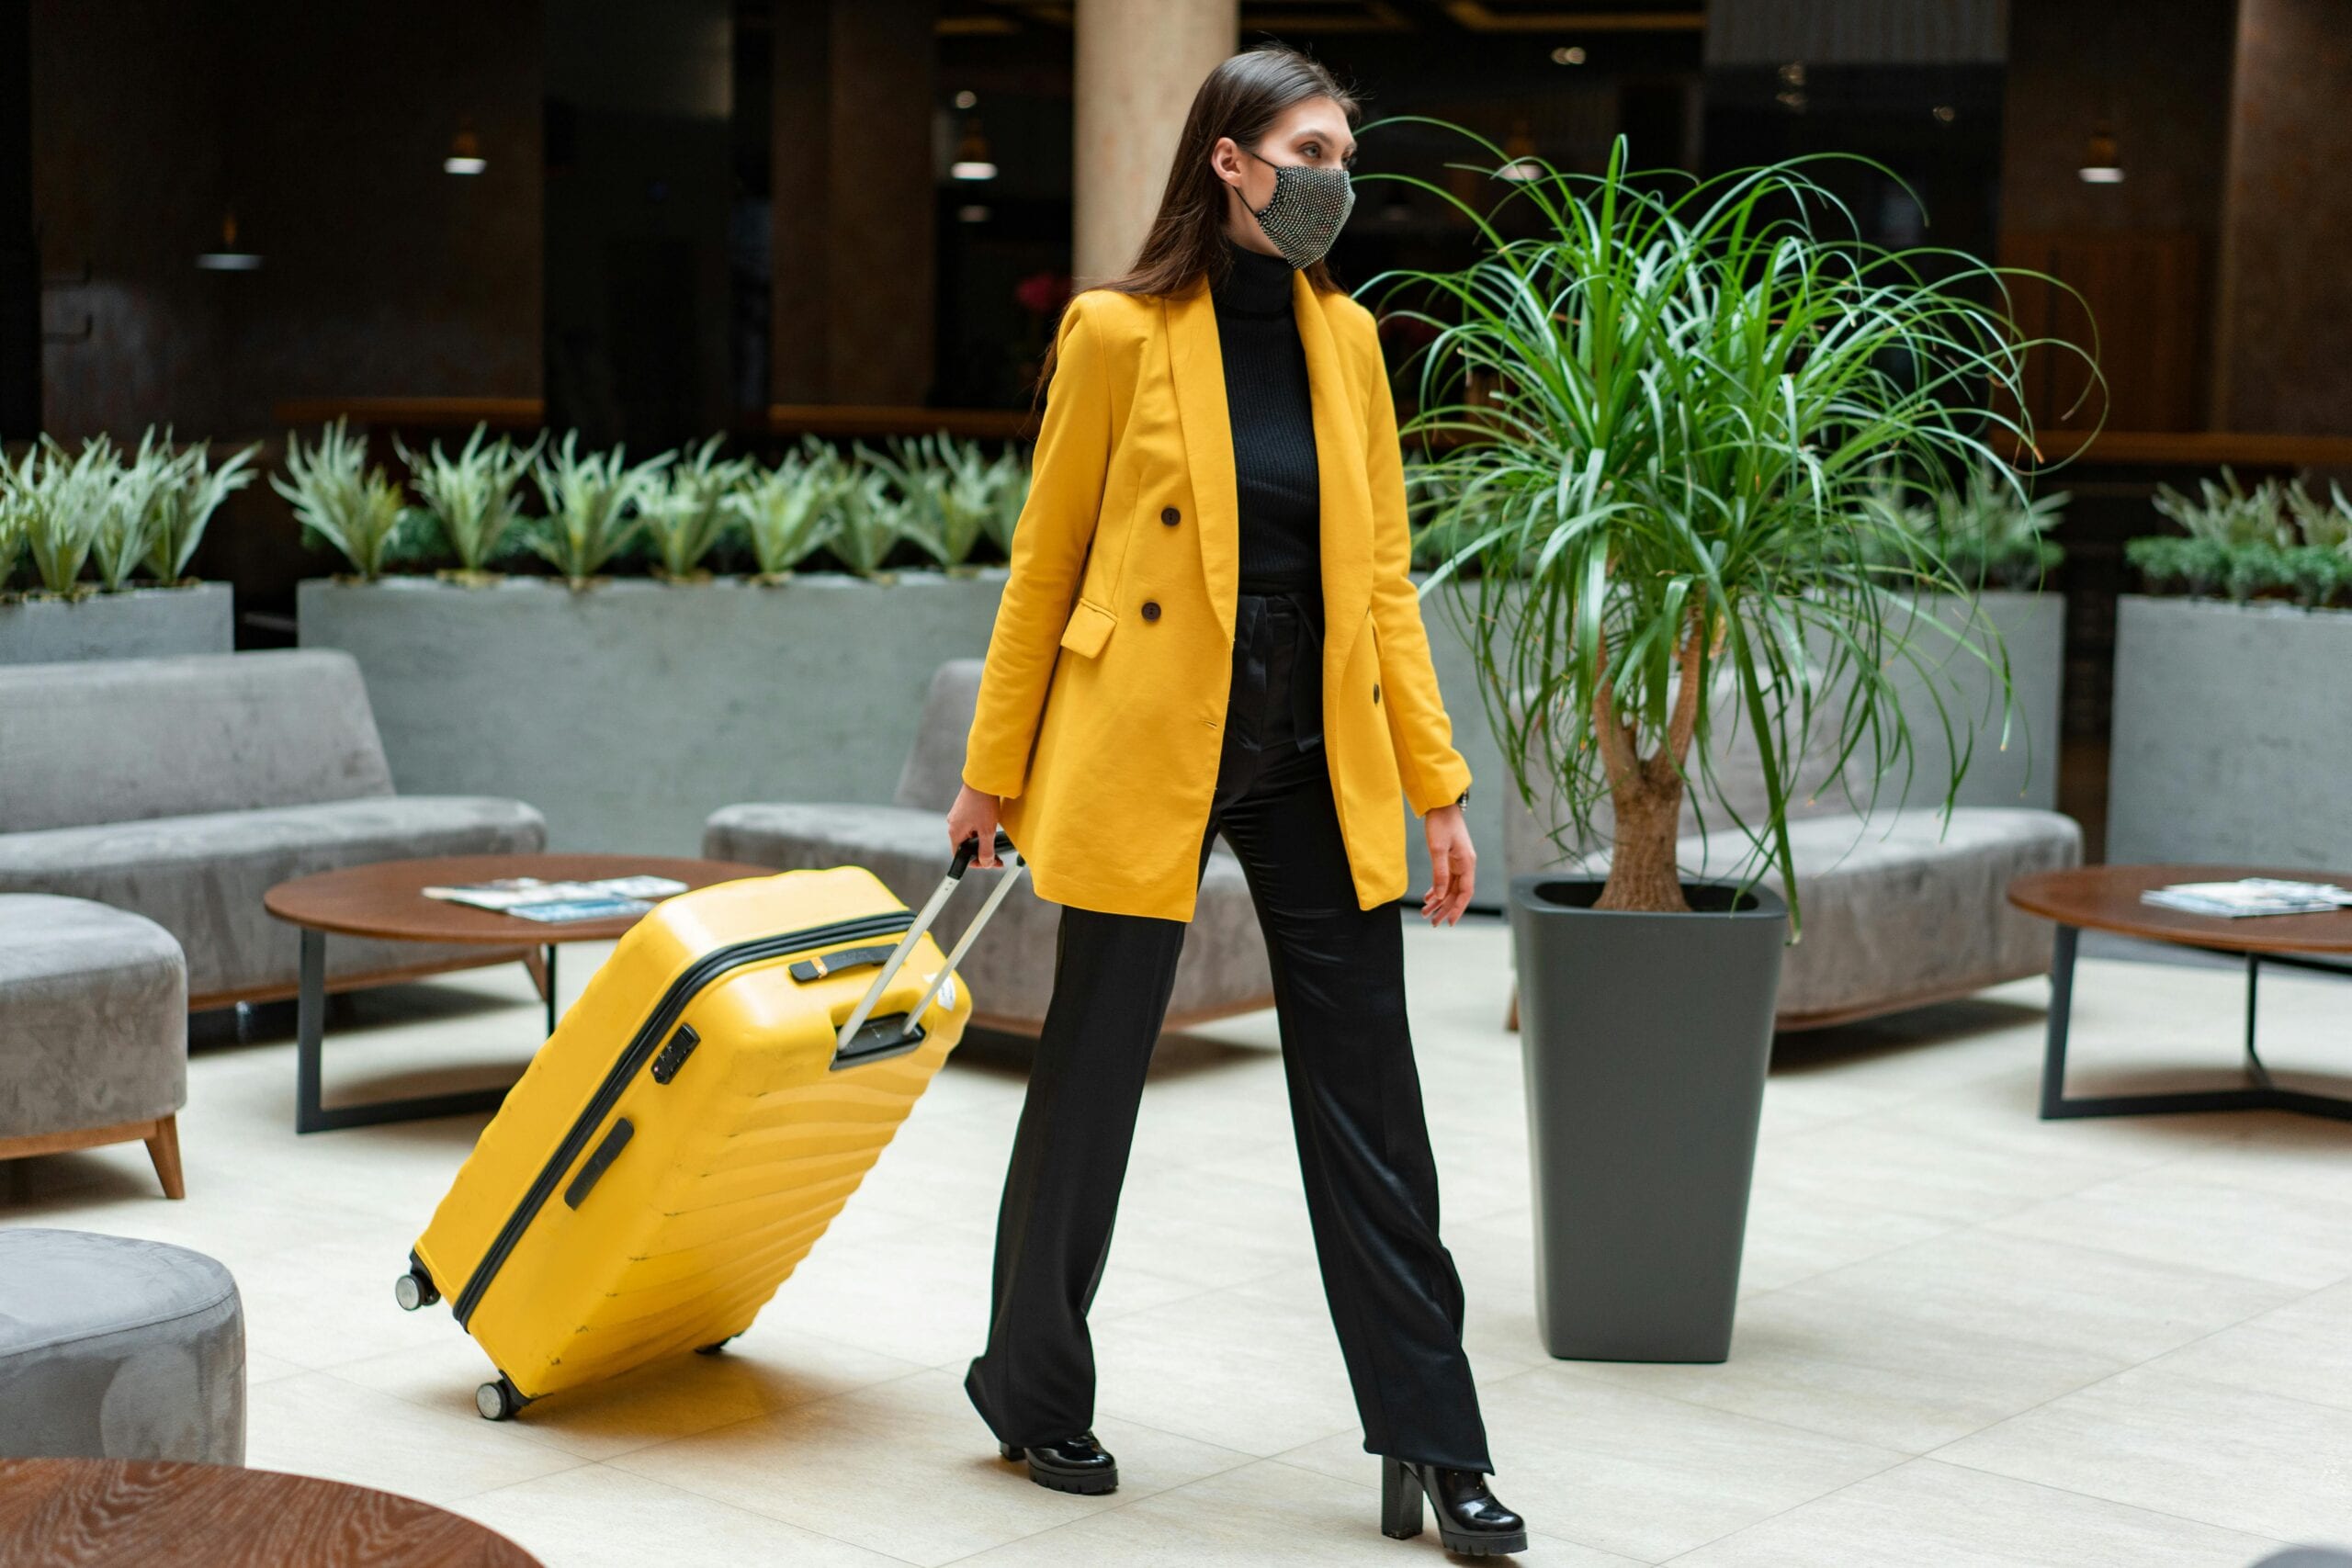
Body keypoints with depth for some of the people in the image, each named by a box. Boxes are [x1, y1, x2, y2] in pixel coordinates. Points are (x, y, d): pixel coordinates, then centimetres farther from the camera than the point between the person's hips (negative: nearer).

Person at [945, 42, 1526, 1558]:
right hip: (1141, 753, -4)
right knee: (1091, 1081, 8)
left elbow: (1384, 573, 8)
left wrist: (1438, 784, 4)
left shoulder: (1348, 336, 6)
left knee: (1370, 1103, 3)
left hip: (1319, 764, 4)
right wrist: (995, 769, 2)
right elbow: (1044, 561, 0)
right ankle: (1033, 1392, 29)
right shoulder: (1118, 333, -6)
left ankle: (1434, 1446, 11)